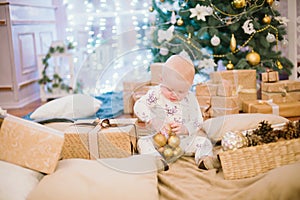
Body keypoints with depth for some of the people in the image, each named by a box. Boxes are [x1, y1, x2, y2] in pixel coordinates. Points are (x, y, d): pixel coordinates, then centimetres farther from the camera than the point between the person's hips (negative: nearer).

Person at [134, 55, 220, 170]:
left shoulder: (190, 99, -1)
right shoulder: (156, 94, -4)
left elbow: (198, 121, -1)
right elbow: (139, 106, -15)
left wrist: (185, 129, -22)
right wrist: (154, 122, -28)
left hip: (184, 140, 1)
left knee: (204, 143, -16)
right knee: (143, 142, -27)